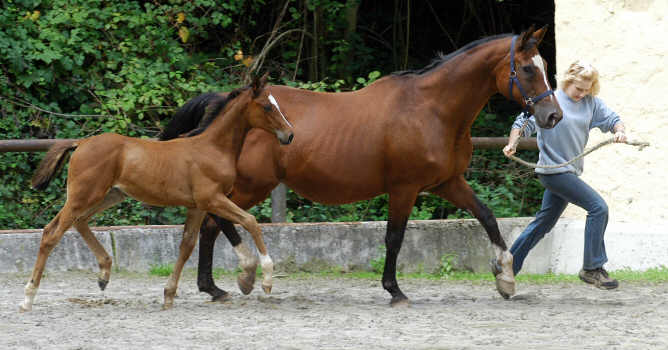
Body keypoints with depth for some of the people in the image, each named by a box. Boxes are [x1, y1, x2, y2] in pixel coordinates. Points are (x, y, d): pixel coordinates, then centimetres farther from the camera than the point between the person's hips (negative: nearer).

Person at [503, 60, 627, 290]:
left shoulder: (591, 103, 9)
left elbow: (611, 119, 11)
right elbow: (524, 122, -8)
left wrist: (619, 131, -12)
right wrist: (512, 144, -24)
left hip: (571, 172, 8)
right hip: (554, 170, -8)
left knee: (544, 222, 15)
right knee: (598, 208, -16)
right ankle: (592, 268, -12)